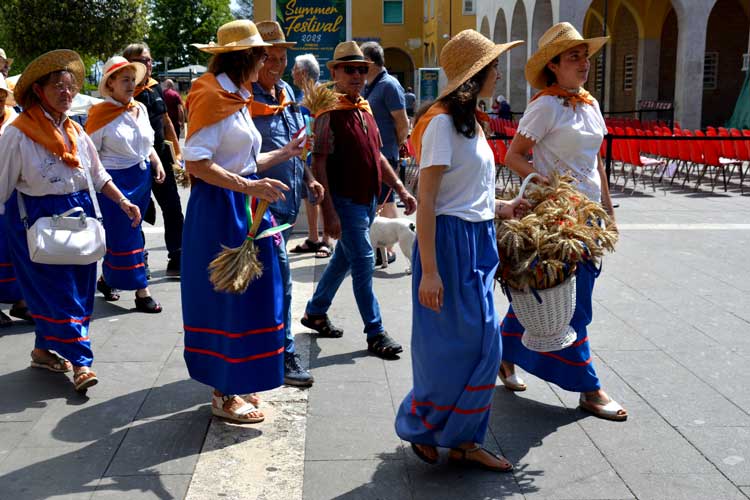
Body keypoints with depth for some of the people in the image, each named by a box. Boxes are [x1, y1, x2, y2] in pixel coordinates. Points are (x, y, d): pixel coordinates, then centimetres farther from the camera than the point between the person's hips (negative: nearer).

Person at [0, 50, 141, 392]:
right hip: (38, 219, -6)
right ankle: (80, 362, -4)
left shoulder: (75, 132, 10)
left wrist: (123, 202, 4)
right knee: (58, 288, -8)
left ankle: (44, 349, 26)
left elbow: (98, 174, 15)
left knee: (78, 286, 9)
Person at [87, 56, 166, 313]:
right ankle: (142, 293, 3)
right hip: (116, 180, -7)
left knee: (119, 234, 16)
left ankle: (106, 279, 34)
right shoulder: (101, 114, -11)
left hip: (142, 177, 7)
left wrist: (157, 163, 7)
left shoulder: (140, 108, 7)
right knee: (126, 237, -1)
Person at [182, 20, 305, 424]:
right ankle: (224, 396, 12)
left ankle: (234, 383, 27)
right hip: (221, 210, -10)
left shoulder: (237, 100, 15)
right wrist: (250, 186, -27)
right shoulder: (211, 99, -14)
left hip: (243, 209, 10)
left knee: (244, 296, 14)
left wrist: (286, 152, 19)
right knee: (225, 298, -1)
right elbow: (196, 163, -22)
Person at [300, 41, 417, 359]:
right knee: (363, 262, -5)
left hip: (367, 199, 8)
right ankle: (375, 333, 6)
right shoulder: (329, 111, -13)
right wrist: (328, 212, -22)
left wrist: (400, 189, 12)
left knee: (344, 258, 18)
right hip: (345, 200, -8)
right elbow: (318, 164, -17)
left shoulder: (364, 109, 12)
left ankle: (315, 312, 35)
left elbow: (376, 154, 20)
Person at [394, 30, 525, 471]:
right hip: (451, 241, -9)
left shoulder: (470, 121, 14)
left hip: (478, 241, 9)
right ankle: (421, 427, 22)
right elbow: (426, 200, -18)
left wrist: (500, 208, 15)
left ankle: (463, 439, 24)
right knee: (454, 347, 0)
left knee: (483, 346, 11)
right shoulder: (443, 121, -13)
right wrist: (429, 270, -22)